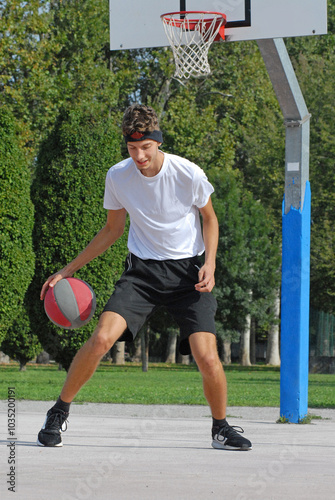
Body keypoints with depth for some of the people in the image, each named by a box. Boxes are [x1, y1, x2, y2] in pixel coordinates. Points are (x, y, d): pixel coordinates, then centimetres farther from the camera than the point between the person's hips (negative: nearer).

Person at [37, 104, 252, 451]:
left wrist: (209, 263, -10)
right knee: (101, 338, -21)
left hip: (187, 270, -1)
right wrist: (68, 270, 9)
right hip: (142, 269, 1)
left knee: (207, 357, -16)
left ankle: (221, 428, 11)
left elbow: (209, 218, 5)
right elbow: (111, 231, 10)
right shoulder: (117, 176, -6)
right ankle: (58, 414, -1)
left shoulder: (188, 174, -13)